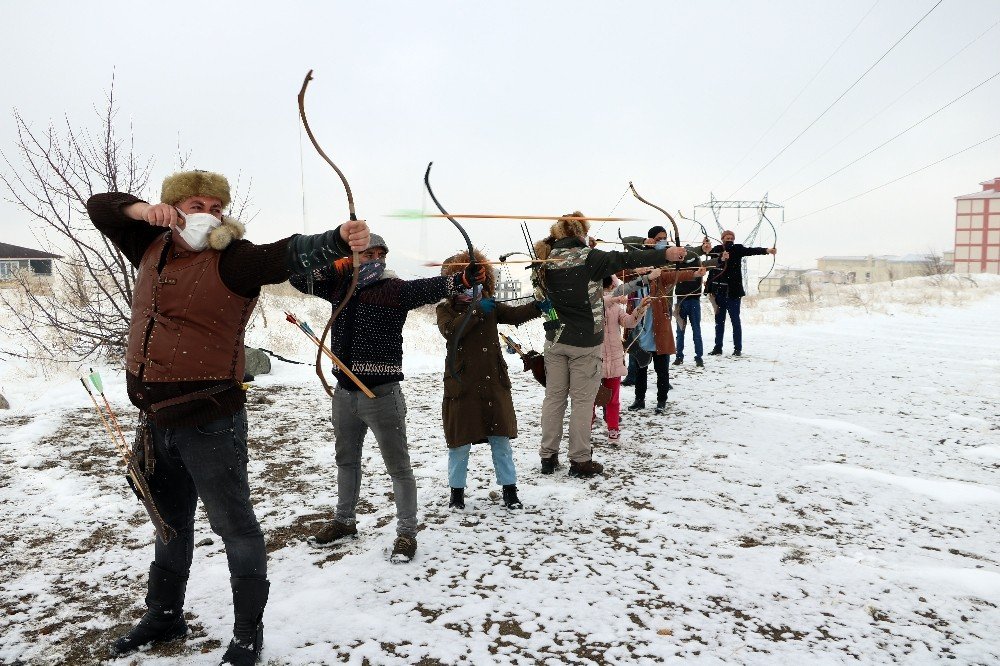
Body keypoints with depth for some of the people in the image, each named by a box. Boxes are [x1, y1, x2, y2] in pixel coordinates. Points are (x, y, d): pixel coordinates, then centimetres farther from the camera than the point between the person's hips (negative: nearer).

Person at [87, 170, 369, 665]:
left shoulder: (232, 259, -12)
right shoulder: (153, 247, 7)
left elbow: (289, 254, -29)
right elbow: (99, 207, 16)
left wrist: (337, 241, -50)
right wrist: (141, 209, -7)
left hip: (209, 419, -7)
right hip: (157, 418, 7)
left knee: (234, 524, 2)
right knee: (170, 521, 24)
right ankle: (164, 615, 44)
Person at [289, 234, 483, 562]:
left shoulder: (395, 289, -8)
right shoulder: (339, 285, 8)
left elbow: (429, 288, -24)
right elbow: (299, 278, 10)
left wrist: (463, 278, -43)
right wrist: (335, 265, -5)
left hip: (382, 394, -6)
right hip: (344, 391, 6)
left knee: (398, 465, 1)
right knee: (346, 459, 23)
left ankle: (406, 532, 15)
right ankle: (344, 520, 43)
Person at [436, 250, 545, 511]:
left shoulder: (490, 306, 7)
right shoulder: (446, 309, -1)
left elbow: (515, 314, -8)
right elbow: (450, 331, -21)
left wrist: (538, 306, -25)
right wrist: (476, 310, -25)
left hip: (493, 383, 3)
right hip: (461, 384, -2)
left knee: (501, 438, 8)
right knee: (460, 440, 7)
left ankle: (509, 490, 20)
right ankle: (457, 491, 24)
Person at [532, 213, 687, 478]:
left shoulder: (545, 260, 1)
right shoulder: (588, 257, -15)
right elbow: (626, 259, -19)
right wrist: (665, 255, -18)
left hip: (555, 339, 5)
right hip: (585, 342, -5)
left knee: (554, 396, 13)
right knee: (582, 400, 5)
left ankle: (548, 456, 20)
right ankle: (580, 460, 13)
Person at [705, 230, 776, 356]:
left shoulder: (737, 249, -3)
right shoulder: (716, 250, 5)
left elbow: (751, 251, -18)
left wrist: (766, 250, -34)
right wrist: (709, 287, -5)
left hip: (733, 292, -3)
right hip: (719, 291, 3)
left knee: (735, 320, 1)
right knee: (719, 320, 10)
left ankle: (737, 348, 8)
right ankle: (718, 347, 18)